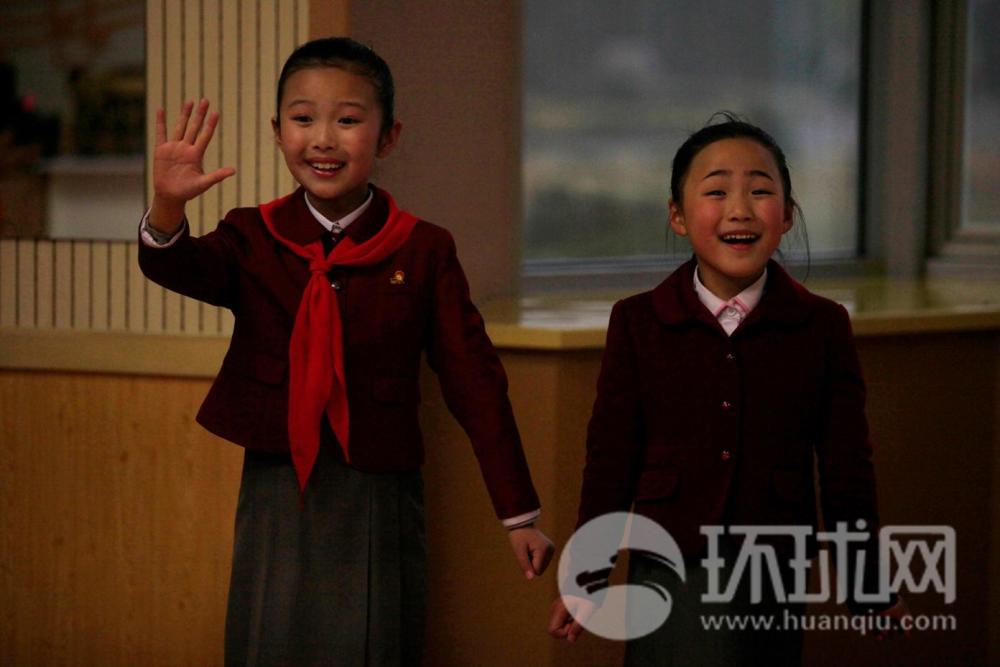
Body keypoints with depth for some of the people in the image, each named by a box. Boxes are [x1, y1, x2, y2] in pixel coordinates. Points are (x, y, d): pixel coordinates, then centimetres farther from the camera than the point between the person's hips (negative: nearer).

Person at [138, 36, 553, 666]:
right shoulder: (254, 238, 1)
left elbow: (475, 383, -1)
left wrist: (520, 514, -1)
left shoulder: (423, 251, -2)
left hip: (379, 498, -1)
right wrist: (168, 207, -43)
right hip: (276, 493, 1)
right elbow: (176, 267, -19)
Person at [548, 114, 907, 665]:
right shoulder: (637, 324, -1)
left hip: (777, 580, 1)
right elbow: (610, 460, 4)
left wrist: (870, 589, 8)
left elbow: (847, 472, 4)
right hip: (668, 579, 0)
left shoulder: (823, 327, -1)